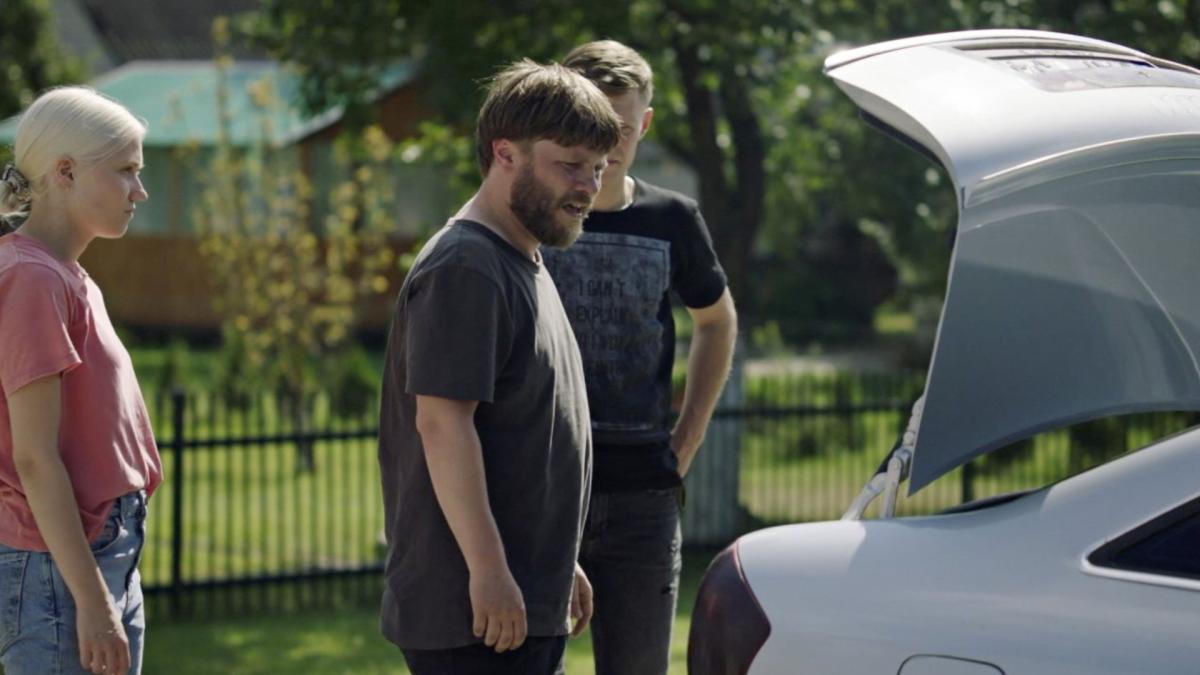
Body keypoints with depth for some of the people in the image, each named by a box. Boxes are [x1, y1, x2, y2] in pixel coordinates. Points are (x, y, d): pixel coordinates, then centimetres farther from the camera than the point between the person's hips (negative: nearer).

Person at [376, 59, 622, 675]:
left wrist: (559, 565, 25)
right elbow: (442, 422, -22)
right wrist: (487, 567, -24)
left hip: (527, 604, 10)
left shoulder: (524, 267, 19)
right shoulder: (463, 270, -14)